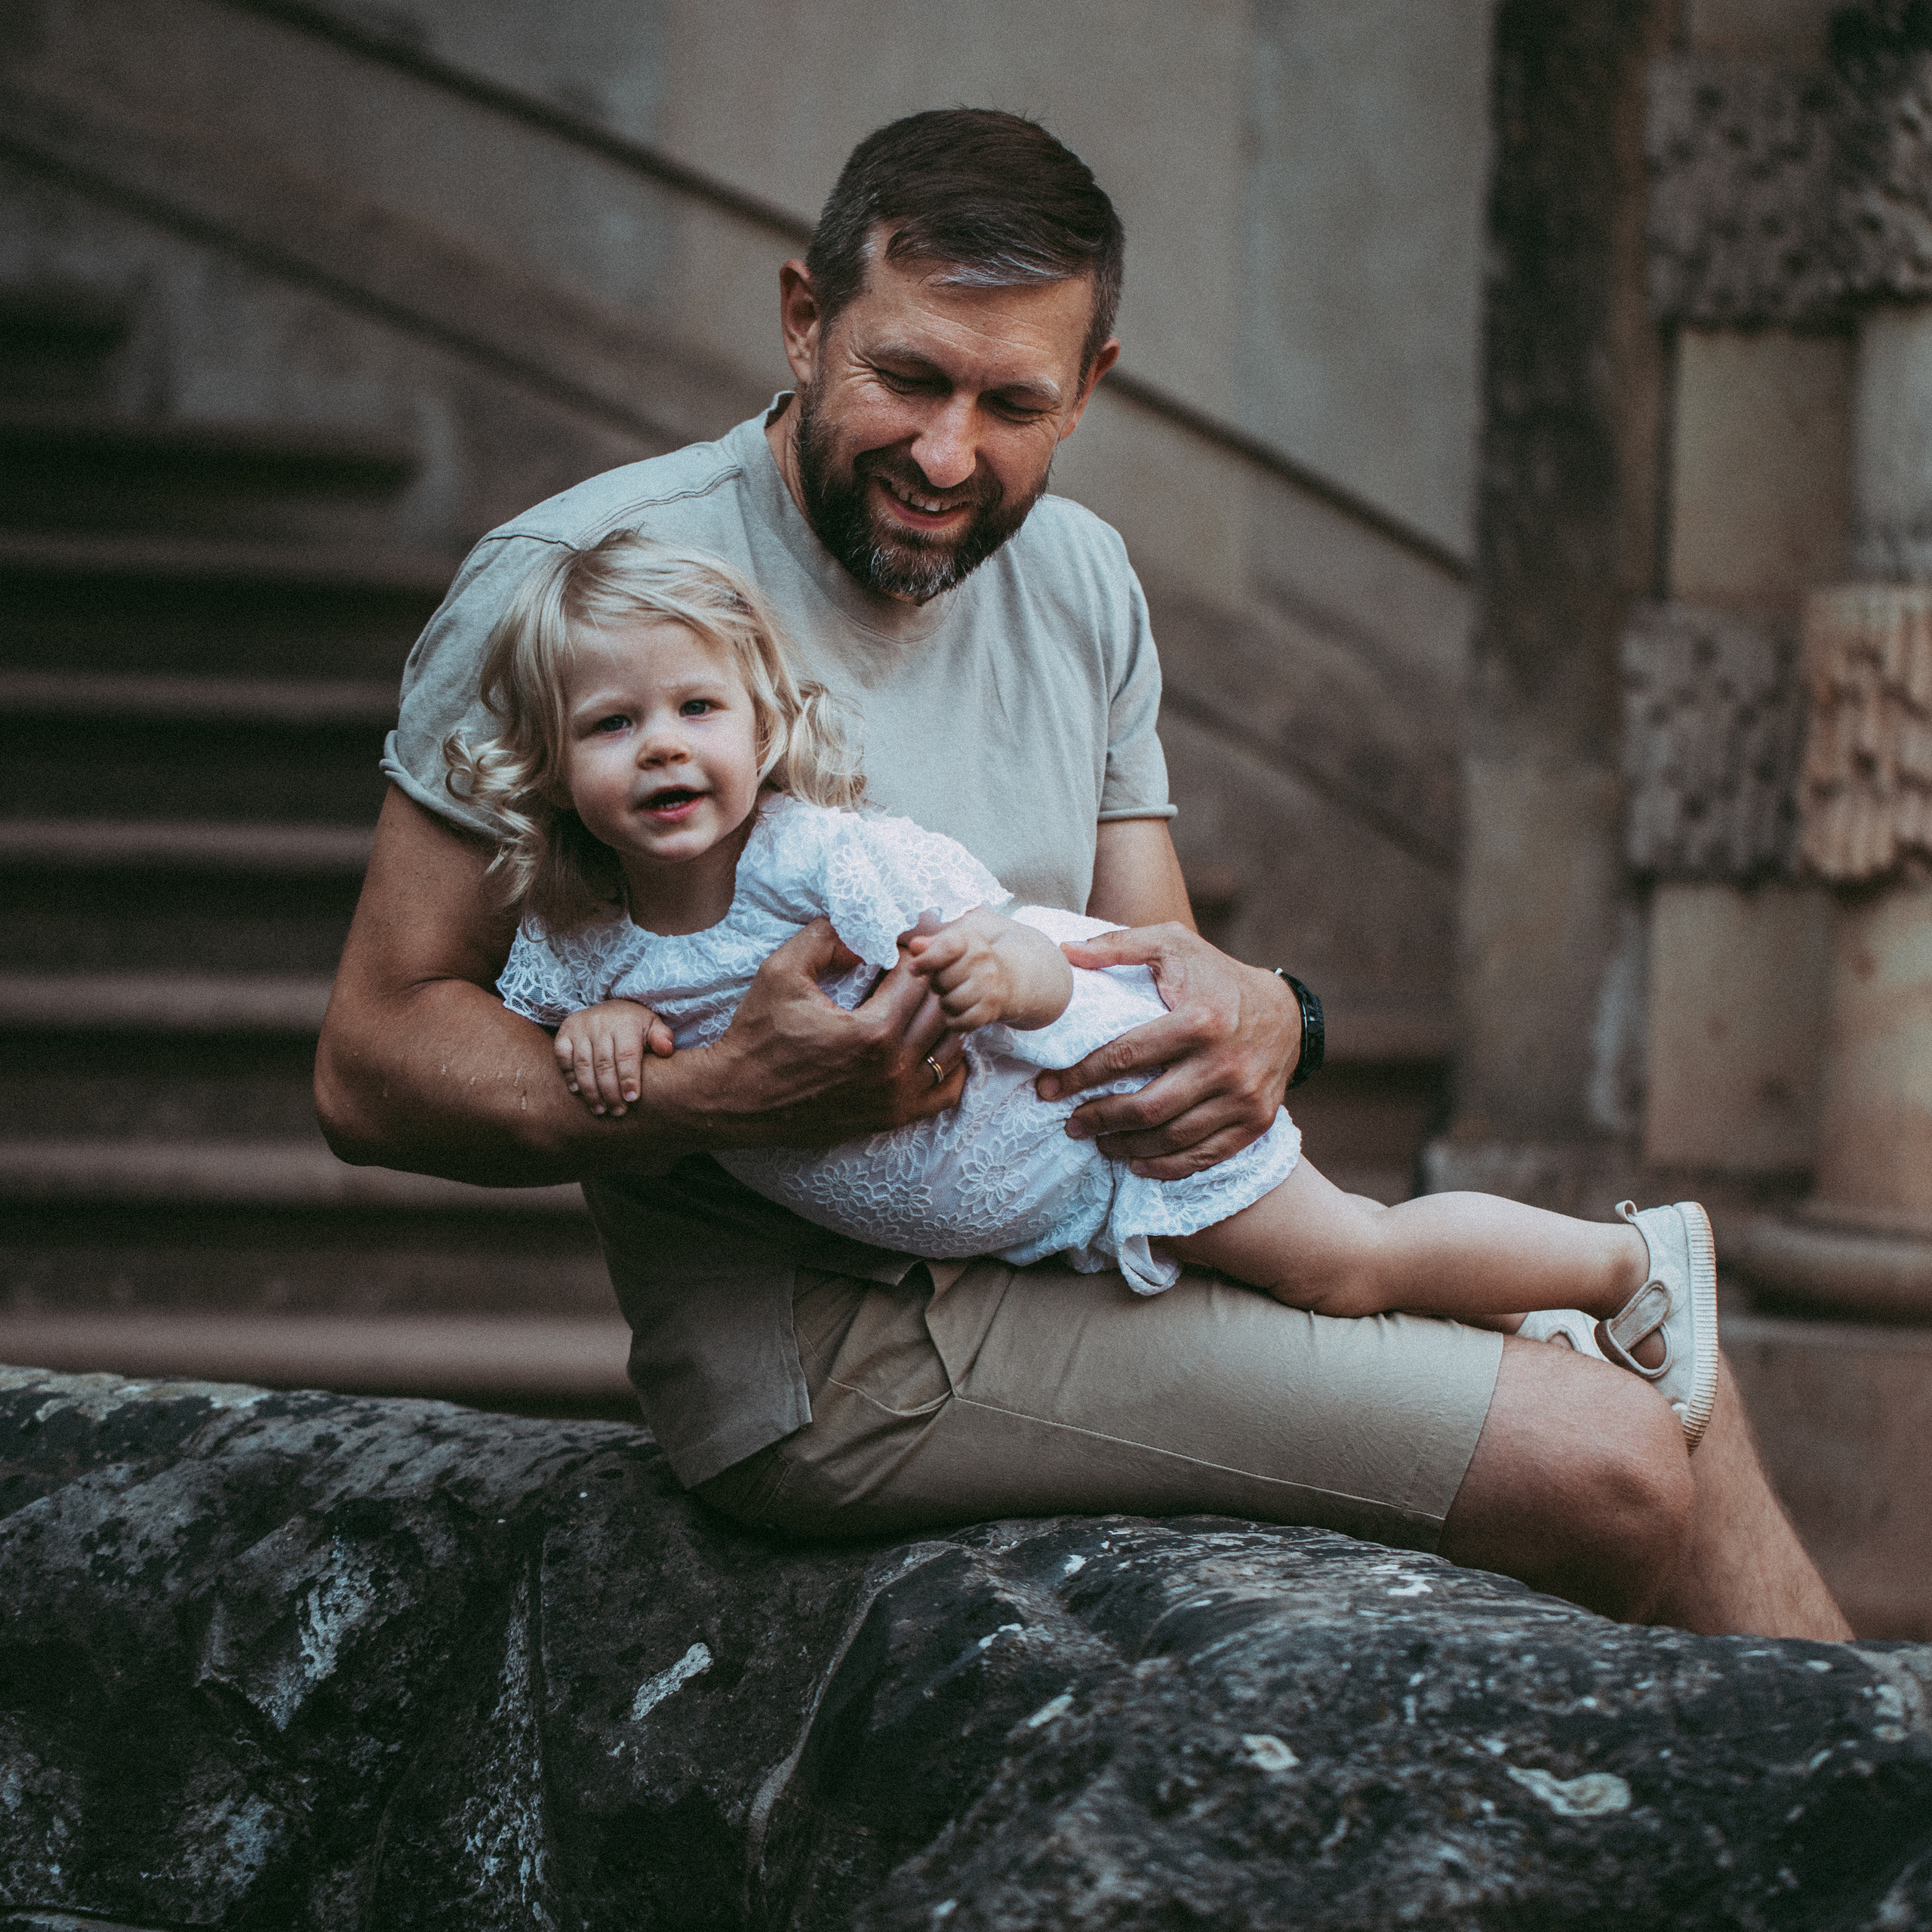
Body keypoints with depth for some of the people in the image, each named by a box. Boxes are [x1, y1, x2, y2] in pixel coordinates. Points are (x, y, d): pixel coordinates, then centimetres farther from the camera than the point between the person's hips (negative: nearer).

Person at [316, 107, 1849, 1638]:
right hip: (822, 1334, -8)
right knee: (1613, 1470, -15)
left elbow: (1155, 955, 12)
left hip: (1074, 1252, 8)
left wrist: (1256, 1015, -14)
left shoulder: (1077, 578, 10)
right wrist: (728, 1096, -31)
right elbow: (372, 1066, -14)